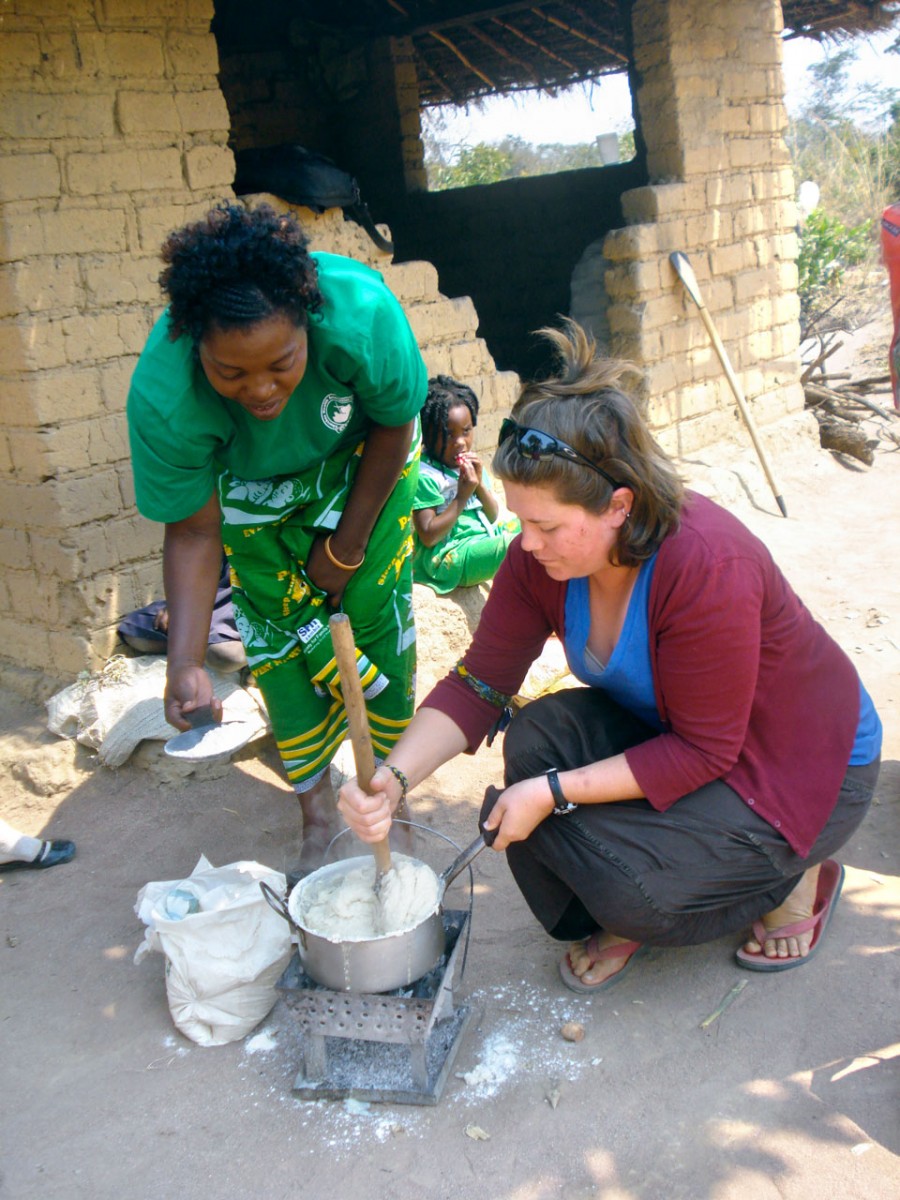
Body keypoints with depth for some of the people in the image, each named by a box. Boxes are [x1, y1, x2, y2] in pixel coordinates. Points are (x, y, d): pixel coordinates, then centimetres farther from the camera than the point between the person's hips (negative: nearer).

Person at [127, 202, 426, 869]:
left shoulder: (360, 313, -39)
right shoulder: (162, 400, -36)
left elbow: (394, 427, -18)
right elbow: (193, 533, -24)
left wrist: (348, 545, -11)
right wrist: (185, 664, -35)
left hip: (362, 458, 0)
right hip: (251, 485, 1)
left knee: (376, 611, -7)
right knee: (278, 628, -4)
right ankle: (318, 813, 13)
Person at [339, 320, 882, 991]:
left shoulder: (708, 566, -36)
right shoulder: (542, 556, -16)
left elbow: (704, 753, -29)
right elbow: (480, 684, -12)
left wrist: (552, 793, -31)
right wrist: (394, 779, -27)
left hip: (804, 769, -6)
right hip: (668, 730, 7)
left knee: (631, 885, -25)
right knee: (538, 738, -19)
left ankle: (796, 876, 6)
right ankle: (620, 920, 5)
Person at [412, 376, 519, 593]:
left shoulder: (472, 464, 10)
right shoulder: (424, 476, -14)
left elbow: (493, 516, 12)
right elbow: (428, 536, -19)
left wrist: (480, 485, -6)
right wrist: (462, 496, -18)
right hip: (446, 557, -9)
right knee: (515, 543, -27)